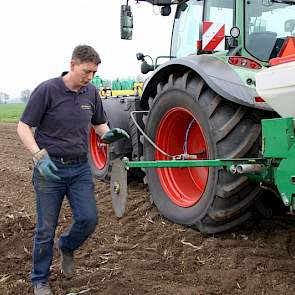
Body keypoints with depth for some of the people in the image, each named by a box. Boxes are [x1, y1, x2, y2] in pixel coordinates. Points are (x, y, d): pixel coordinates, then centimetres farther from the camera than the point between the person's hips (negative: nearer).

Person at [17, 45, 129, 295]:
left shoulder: (91, 93, 4)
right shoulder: (47, 90, -11)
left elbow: (99, 124, 17)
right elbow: (23, 127, -8)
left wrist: (109, 134, -6)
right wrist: (39, 156, -22)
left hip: (80, 168, 4)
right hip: (50, 168, -4)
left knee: (88, 219, -4)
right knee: (46, 228, 4)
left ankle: (67, 247, 30)